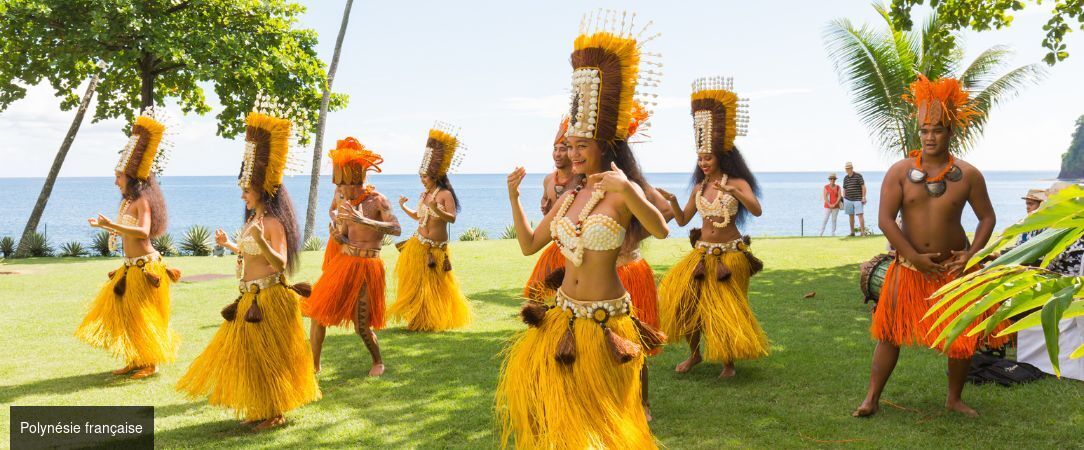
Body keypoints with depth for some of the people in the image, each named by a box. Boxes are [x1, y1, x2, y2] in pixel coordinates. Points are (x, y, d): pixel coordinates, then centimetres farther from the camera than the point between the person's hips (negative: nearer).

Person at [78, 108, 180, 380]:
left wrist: (111, 225, -33)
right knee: (124, 314, 14)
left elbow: (143, 232, -29)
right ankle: (136, 361, 23)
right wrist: (105, 226, 25)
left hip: (145, 266, -9)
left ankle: (151, 363, 9)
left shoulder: (143, 201, -14)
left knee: (143, 317, -2)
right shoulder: (128, 202, 12)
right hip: (131, 267, 9)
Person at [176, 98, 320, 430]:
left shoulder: (274, 223, -17)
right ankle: (259, 408, 28)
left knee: (266, 357, 0)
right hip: (250, 298, 10)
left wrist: (261, 241, -37)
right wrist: (228, 245, 27)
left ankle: (275, 412, 14)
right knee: (248, 354, 15)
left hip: (269, 299, -10)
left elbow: (280, 262, -24)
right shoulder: (253, 220, 11)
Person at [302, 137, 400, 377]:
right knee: (317, 311, 3)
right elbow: (341, 238, 10)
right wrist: (336, 233, -15)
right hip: (343, 261, 6)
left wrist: (363, 220, -35)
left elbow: (396, 229, -25)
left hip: (366, 267, -6)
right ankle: (314, 364, 16)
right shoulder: (345, 203, 8)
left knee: (361, 326, -4)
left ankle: (378, 362, 23)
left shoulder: (378, 200, -9)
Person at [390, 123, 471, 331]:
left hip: (436, 248, -6)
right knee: (416, 282, 9)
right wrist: (404, 207, 8)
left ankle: (434, 319, 18)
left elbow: (452, 218, -21)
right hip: (418, 244, 6)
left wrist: (437, 211, -35)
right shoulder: (425, 194, 8)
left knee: (433, 286, 3)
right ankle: (418, 318, 22)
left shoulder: (445, 194, -11)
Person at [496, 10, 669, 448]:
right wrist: (513, 196, 1)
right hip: (562, 314, 6)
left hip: (604, 320, -6)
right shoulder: (569, 196, 7)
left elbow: (660, 230, -32)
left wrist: (627, 190, -47)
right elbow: (529, 245, 11)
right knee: (554, 400, 17)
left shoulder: (621, 191, -13)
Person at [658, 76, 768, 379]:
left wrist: (733, 192, -37)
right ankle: (695, 353, 15)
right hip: (702, 254, 4)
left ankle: (729, 361, 21)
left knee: (726, 309, 1)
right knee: (684, 300, -5)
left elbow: (756, 210, -22)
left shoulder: (738, 183, -6)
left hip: (731, 256, -4)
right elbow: (683, 220, 9)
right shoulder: (699, 187, 7)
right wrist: (672, 201, -9)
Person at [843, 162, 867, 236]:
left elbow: (863, 187, -6)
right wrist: (844, 199, 10)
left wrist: (863, 197, -12)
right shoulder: (845, 178, 11)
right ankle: (852, 232, 12)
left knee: (860, 215, -11)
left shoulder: (858, 176, -4)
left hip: (857, 199, -5)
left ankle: (862, 232, -13)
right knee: (851, 216, 7)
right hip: (848, 199, 5)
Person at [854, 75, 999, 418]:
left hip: (953, 268, 1)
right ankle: (872, 398, 10)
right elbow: (885, 219, -12)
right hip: (909, 267, -1)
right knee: (890, 333, 2)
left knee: (961, 337, 7)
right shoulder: (900, 171, -6)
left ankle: (954, 399, 28)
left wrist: (971, 255, -10)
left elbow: (987, 217, 5)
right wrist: (915, 258, -18)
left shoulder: (968, 175, -2)